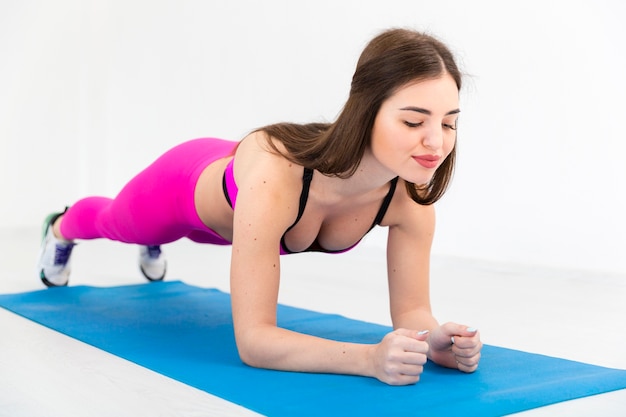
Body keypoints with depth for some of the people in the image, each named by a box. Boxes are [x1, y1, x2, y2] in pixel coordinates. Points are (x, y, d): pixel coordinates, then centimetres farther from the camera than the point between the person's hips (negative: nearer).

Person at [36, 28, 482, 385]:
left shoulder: (411, 193, -37)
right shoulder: (275, 174, -52)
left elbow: (411, 310, -27)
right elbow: (253, 340, -49)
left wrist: (436, 340, -49)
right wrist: (370, 358, -62)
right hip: (185, 185, -3)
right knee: (108, 219, 36)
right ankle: (61, 228, 72)